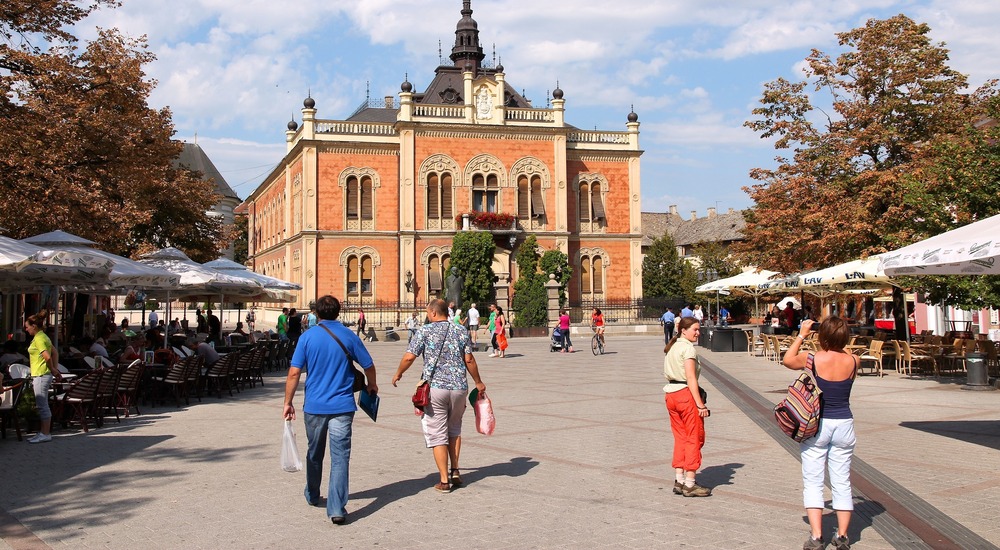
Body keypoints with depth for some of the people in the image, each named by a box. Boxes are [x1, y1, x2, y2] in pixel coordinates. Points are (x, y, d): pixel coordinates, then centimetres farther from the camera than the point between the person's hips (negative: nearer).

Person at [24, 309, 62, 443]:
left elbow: (47, 357, -24)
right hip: (40, 375, 10)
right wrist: (55, 369, 13)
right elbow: (55, 353, 20)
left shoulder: (39, 338, -14)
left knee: (42, 406, -6)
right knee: (42, 405, 13)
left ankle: (45, 434, -3)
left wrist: (52, 370, -10)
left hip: (41, 376, -10)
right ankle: (43, 432, 18)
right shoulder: (42, 336, 16)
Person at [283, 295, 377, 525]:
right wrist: (372, 386, 26)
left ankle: (312, 496, 39)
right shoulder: (349, 336, -1)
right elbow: (368, 366, 7)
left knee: (314, 454, 20)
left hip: (314, 405, 1)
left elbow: (294, 373, -6)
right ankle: (337, 508, -12)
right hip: (342, 406, -1)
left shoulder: (307, 337, -2)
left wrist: (288, 403, 0)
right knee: (340, 457, -3)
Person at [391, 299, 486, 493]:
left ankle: (444, 481, 4)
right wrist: (478, 382, 15)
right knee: (454, 430, 23)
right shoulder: (461, 332, 5)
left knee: (438, 435, 4)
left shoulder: (425, 331, -3)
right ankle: (455, 472, 20)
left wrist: (398, 374, 10)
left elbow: (409, 357, -7)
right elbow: (469, 360, 3)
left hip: (434, 388, -3)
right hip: (459, 387, 4)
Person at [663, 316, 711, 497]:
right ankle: (690, 484, 2)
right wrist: (700, 404, -17)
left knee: (680, 438, 13)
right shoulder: (688, 348, -12)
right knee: (694, 438, 1)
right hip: (686, 394, -8)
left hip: (670, 393, 8)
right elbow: (691, 378, -17)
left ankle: (679, 481, 14)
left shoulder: (670, 348, 15)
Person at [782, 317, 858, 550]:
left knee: (813, 482, 3)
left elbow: (787, 360, 7)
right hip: (843, 425, 3)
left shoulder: (811, 359, -13)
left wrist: (801, 335, 13)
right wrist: (839, 341, 14)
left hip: (815, 425, -2)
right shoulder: (852, 361, -7)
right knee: (841, 483, 11)